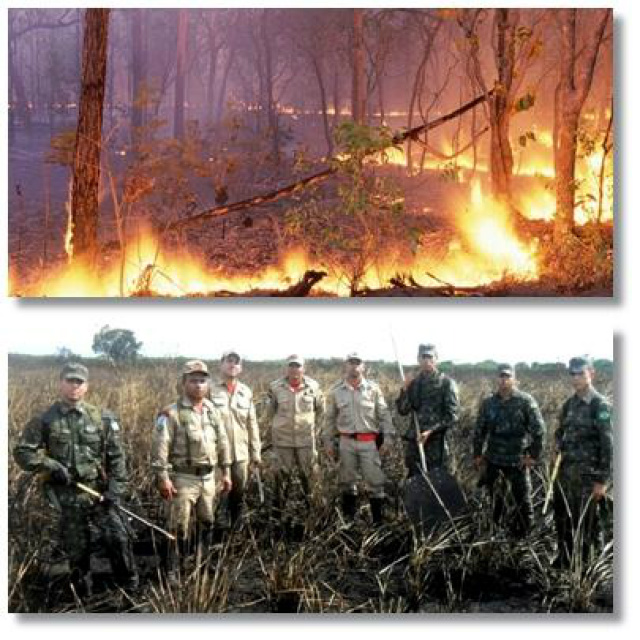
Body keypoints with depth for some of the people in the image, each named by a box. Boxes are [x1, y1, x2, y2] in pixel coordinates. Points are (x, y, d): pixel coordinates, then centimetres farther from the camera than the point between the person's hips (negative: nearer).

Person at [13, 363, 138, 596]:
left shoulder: (102, 418, -2)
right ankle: (82, 592, 31)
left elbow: (116, 456, 0)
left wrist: (115, 488, -8)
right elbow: (22, 452, -3)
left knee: (118, 537, -1)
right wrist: (50, 466, -16)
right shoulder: (45, 420, -4)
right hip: (67, 496, 0)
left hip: (100, 492, 0)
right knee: (76, 548, 11)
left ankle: (130, 583, 21)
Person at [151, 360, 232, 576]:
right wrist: (162, 477, -21)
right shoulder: (172, 413, -13)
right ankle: (172, 572, 6)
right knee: (178, 527, -3)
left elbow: (222, 442, 15)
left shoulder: (212, 410, 7)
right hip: (183, 478, -6)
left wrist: (225, 472, 14)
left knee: (207, 523, 18)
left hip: (208, 477, 6)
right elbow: (160, 446, -17)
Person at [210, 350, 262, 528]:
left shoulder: (246, 392, 9)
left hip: (241, 454, 4)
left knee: (239, 496, 12)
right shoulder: (210, 390, -4)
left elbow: (252, 425, 12)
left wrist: (256, 453, 10)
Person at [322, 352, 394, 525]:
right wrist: (328, 441, 8)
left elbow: (384, 415, 2)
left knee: (375, 481, -2)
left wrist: (388, 438, -5)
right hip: (346, 442, 2)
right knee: (347, 481, 11)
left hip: (369, 441, -2)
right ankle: (348, 519, 22)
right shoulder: (335, 391, 4)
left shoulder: (373, 388, 0)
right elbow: (329, 418, 10)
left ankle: (379, 520, 6)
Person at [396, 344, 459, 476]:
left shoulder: (446, 382, -3)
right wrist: (405, 390, -10)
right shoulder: (414, 383, 11)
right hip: (414, 440, 5)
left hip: (436, 441, -5)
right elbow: (402, 411, 5)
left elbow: (452, 415, -9)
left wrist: (431, 431, -18)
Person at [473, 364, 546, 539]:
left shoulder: (525, 401, -7)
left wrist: (534, 455, -8)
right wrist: (477, 454, 12)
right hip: (493, 460, 4)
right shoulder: (488, 403, 5)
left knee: (523, 501, 0)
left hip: (518, 461, -3)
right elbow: (479, 430, 14)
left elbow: (538, 430, -7)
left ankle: (520, 536, 13)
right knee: (496, 498, 13)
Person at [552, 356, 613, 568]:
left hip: (588, 474, -7)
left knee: (589, 523, 1)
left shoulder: (600, 406, -11)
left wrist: (603, 480, -16)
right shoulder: (569, 404, 10)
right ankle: (563, 558, 32)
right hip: (566, 471, 7)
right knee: (563, 518, 16)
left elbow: (608, 445, -14)